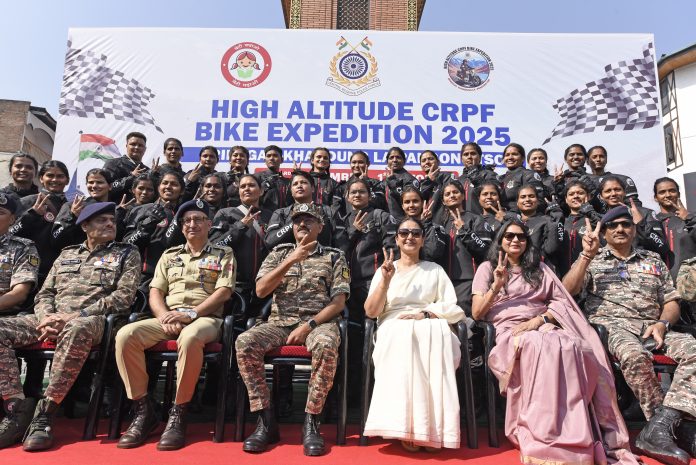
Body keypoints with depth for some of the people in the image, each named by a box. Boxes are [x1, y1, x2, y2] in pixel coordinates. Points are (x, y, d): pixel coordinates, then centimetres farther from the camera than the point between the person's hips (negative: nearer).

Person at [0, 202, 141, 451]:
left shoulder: (126, 254, 10)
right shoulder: (66, 254, 24)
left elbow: (123, 297, -4)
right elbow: (44, 294, 19)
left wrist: (75, 315, -13)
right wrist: (46, 317, -5)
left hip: (92, 320, -5)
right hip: (52, 319, 5)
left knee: (77, 330, -41)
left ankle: (44, 413, -31)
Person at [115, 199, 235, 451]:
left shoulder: (223, 254, 10)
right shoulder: (169, 255, 22)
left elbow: (223, 292, -3)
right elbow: (155, 292, 14)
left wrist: (190, 313, -15)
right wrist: (164, 317, -8)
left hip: (205, 318, -4)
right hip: (167, 319, 4)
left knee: (189, 339, -40)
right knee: (125, 335, -24)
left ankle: (178, 413, -24)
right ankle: (144, 410, -14)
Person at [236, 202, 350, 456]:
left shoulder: (334, 256, 11)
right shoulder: (279, 253, 18)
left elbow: (338, 302, 1)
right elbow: (261, 290, 2)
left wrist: (309, 325, -14)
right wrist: (292, 260, -7)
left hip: (318, 321, -2)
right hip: (280, 321, 2)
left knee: (326, 346, -38)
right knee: (245, 342, -27)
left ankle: (311, 423, -23)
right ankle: (266, 422, -18)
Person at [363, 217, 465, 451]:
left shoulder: (435, 270, 19)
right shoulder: (385, 269, 17)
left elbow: (453, 309, 8)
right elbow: (371, 312, 6)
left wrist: (424, 314, -10)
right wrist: (386, 280, -7)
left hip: (430, 328, 1)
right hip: (394, 329, 0)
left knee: (437, 335, -36)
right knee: (402, 336, -37)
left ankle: (431, 428, -34)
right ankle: (406, 425, -35)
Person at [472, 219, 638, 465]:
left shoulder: (539, 268, 26)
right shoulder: (487, 268, 18)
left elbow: (562, 301, 14)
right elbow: (477, 313, 8)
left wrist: (539, 319, -6)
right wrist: (496, 286, -6)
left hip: (544, 326, 3)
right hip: (508, 331, -3)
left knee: (571, 348, -35)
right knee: (542, 347, -39)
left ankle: (577, 439, -32)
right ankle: (550, 442, -39)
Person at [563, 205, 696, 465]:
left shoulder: (653, 260, 21)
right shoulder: (592, 259, 13)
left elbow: (671, 303, 18)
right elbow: (567, 291, -2)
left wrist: (662, 323, -4)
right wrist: (587, 255, -8)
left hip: (652, 327, 4)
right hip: (611, 325, -3)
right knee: (634, 355, -37)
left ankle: (661, 425, -31)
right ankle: (672, 424, -21)